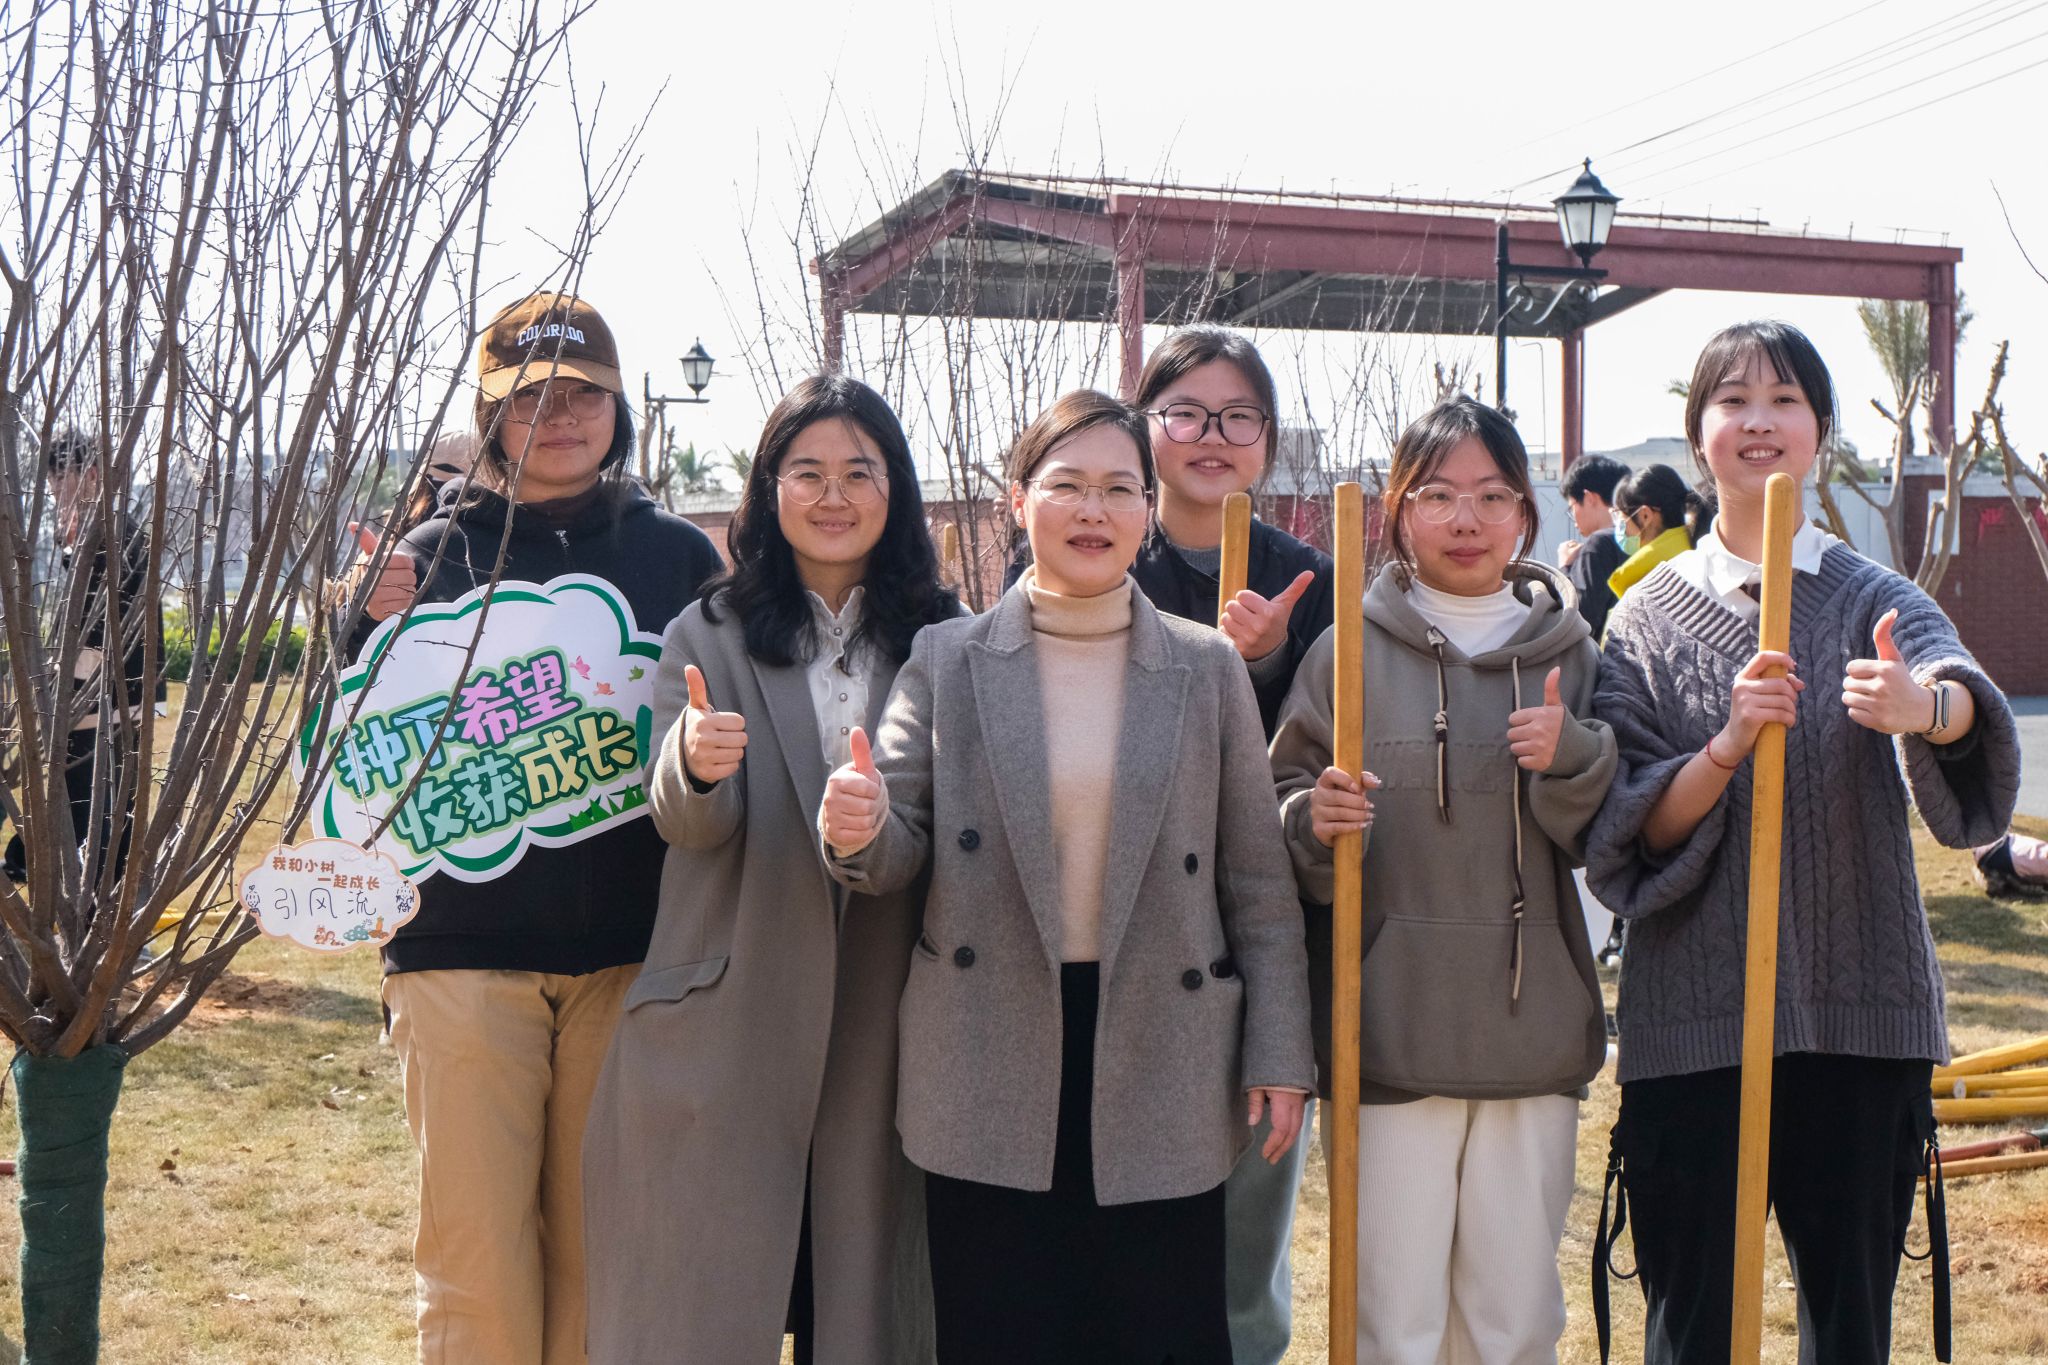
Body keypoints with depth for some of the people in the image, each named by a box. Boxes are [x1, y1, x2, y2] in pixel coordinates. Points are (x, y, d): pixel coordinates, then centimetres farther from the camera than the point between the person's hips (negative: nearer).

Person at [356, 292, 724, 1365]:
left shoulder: (677, 555, 8)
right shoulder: (437, 553, 6)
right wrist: (375, 630, -12)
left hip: (628, 954, 1)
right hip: (464, 946, -1)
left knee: (601, 1254, 8)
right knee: (474, 1262, 0)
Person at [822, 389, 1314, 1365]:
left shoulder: (1209, 670, 4)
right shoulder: (945, 660, 3)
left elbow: (1257, 880, 5)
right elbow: (900, 852, 0)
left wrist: (1280, 1055, 2)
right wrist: (858, 832, -23)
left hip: (1161, 1080, 0)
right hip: (988, 1084, 0)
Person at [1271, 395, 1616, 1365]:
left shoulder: (1569, 651, 7)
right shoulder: (1350, 650, 0)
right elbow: (1280, 821, 2)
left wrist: (1571, 760, -13)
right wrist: (1314, 824, -19)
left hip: (1533, 1034, 2)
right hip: (1390, 1037, -2)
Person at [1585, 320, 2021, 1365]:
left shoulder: (1876, 601, 4)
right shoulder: (1649, 618, 5)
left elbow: (1970, 708, -19)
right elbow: (1625, 835, -2)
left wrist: (1926, 707, -42)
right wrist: (1727, 747, -19)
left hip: (1859, 1013, 0)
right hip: (1691, 1015, 0)